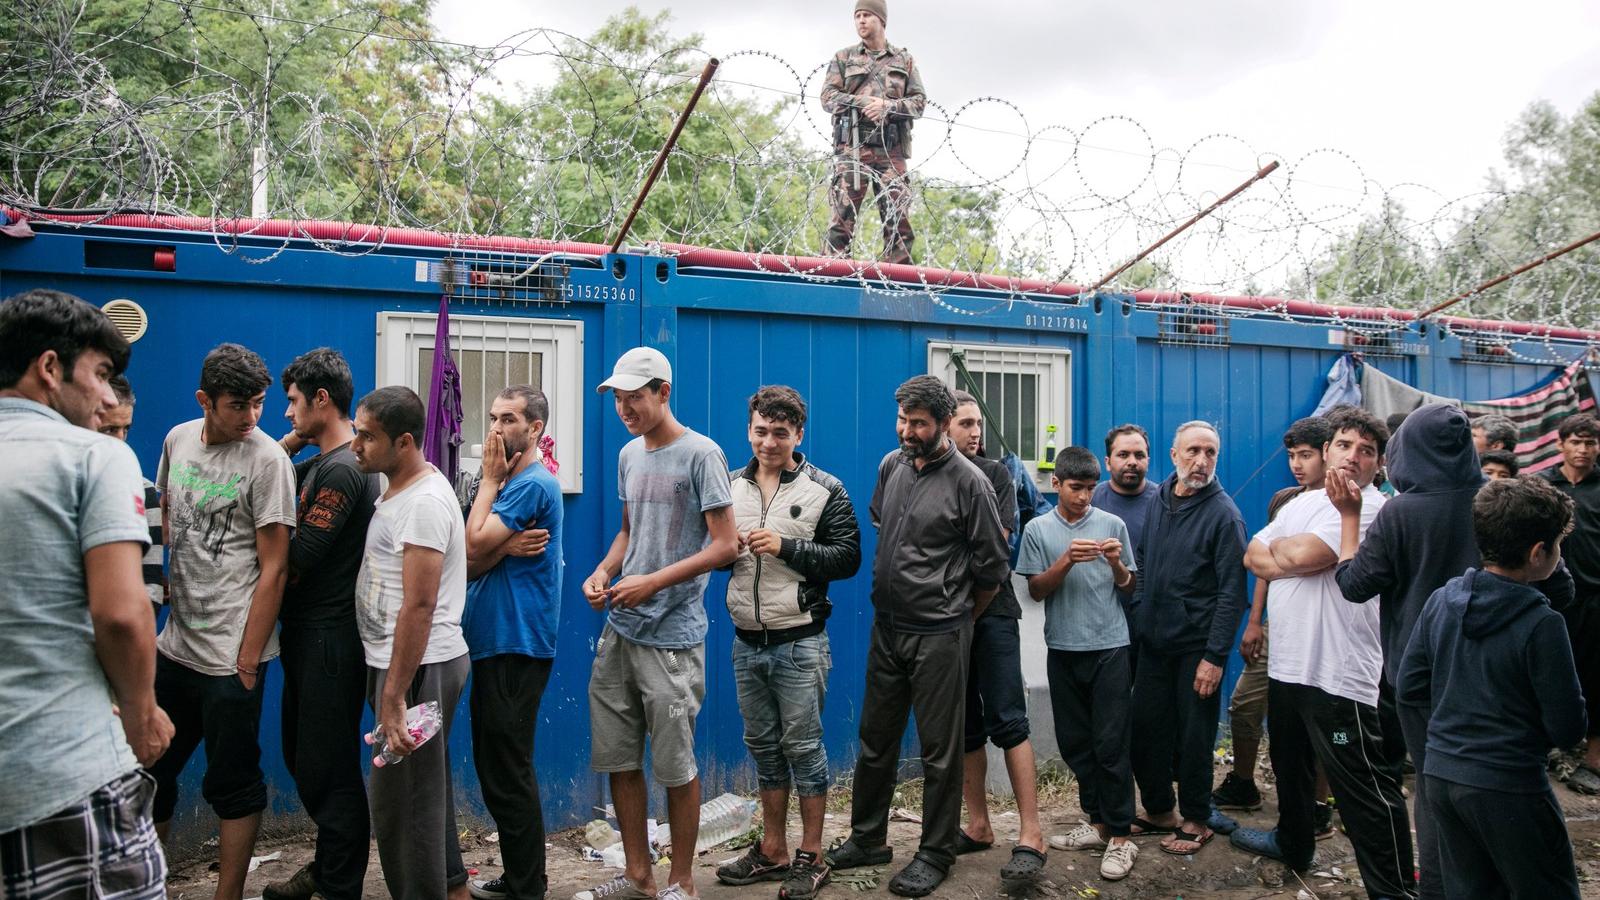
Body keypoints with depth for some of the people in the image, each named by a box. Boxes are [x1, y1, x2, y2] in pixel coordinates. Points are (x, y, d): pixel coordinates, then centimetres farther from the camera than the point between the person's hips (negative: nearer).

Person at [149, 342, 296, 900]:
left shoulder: (267, 460, -13)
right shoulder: (178, 439, 6)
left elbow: (273, 569, -13)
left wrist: (247, 662, -14)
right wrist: (161, 582, 10)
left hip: (230, 653, -7)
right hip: (174, 644, 7)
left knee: (232, 785, 4)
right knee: (151, 770, 20)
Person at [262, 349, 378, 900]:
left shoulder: (343, 470, -19)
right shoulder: (319, 465, 13)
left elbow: (298, 557, -20)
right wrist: (290, 443, 6)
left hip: (330, 638, -10)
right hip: (307, 633, 10)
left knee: (327, 770, 1)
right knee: (303, 759, 20)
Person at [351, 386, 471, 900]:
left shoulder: (424, 502, -19)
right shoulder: (399, 491, 11)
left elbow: (419, 606, -24)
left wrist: (394, 697, -24)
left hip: (419, 666, -10)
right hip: (400, 662, 10)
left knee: (400, 799, -1)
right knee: (424, 790, 21)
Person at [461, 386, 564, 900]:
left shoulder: (533, 482, -14)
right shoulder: (509, 482, 15)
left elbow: (473, 546, -17)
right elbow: (472, 565, 7)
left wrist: (489, 479, -7)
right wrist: (506, 547, -15)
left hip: (516, 646, -10)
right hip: (493, 642, 10)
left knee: (508, 773, -2)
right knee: (495, 767, 17)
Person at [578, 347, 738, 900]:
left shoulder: (701, 454, -10)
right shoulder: (629, 454, 12)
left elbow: (726, 546, -13)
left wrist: (653, 583, -18)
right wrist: (603, 572, 2)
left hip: (672, 636, -7)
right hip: (618, 631, 7)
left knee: (675, 765, 3)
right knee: (618, 759, 12)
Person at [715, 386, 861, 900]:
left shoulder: (825, 491, -5)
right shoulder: (730, 486, 8)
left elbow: (848, 558, -10)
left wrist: (785, 547, -19)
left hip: (799, 643, -5)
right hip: (746, 642, 5)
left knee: (803, 746, 3)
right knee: (763, 746, 15)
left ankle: (811, 858, 18)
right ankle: (772, 850, 29)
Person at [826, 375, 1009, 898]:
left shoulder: (968, 483, -13)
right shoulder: (891, 466, 4)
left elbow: (992, 568, -6)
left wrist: (958, 619, 5)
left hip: (939, 637, -6)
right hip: (886, 628, 6)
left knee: (939, 752, 7)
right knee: (875, 741, 16)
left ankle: (936, 854, 23)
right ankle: (868, 839, 32)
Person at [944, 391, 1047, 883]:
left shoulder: (994, 473, 4)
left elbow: (998, 540, -6)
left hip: (991, 609, -2)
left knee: (1008, 722, -5)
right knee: (965, 727, 10)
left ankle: (1030, 836, 1)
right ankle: (978, 826, 22)